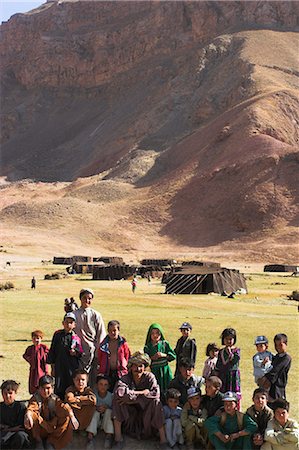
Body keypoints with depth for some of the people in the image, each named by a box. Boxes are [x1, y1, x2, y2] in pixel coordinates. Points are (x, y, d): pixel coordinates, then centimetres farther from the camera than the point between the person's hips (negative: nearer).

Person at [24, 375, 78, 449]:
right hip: (39, 430, -2)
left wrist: (72, 416, -41)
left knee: (66, 417, -20)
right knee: (32, 415, -30)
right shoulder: (35, 398, -7)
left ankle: (51, 441, -12)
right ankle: (38, 440, -9)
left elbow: (64, 407, -20)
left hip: (52, 429, 2)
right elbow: (31, 407, -30)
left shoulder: (54, 399, -2)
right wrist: (28, 415, -55)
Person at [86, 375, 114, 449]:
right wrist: (96, 408, -28)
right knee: (95, 411, -26)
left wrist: (106, 407, -27)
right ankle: (90, 435, -40)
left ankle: (109, 436, -37)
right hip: (96, 421, 0)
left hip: (106, 420, 0)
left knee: (108, 411, -26)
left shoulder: (110, 396, -10)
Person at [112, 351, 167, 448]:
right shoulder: (126, 378, -11)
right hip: (129, 414, 0)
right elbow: (119, 391, -35)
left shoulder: (149, 377, -9)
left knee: (155, 402, -28)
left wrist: (132, 397, -30)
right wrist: (143, 392, -28)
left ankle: (163, 438, -25)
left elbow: (156, 393, -27)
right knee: (117, 400, -25)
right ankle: (118, 437, -22)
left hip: (146, 411, 0)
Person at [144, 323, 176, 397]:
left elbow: (173, 356, 3)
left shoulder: (165, 344, 4)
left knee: (166, 390, -1)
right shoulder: (147, 347, 3)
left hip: (165, 371, 1)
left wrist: (164, 355, -11)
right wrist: (152, 358, -13)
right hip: (153, 371, -1)